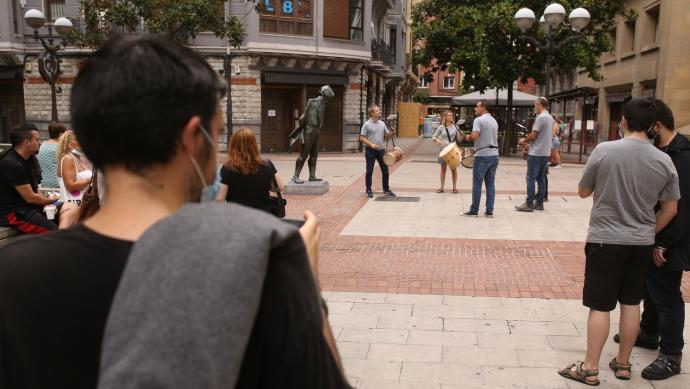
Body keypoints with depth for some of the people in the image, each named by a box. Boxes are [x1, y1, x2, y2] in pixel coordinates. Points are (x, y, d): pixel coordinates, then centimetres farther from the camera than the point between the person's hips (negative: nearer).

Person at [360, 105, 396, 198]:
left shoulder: (382, 123, 9)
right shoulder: (367, 124, -7)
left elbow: (387, 135, 15)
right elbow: (362, 138, -8)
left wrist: (390, 133, -8)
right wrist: (371, 144, -19)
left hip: (381, 150, 5)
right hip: (370, 151, -5)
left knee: (385, 170, 8)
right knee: (369, 171, 1)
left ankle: (386, 189, 21)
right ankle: (369, 190, 12)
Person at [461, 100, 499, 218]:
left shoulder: (479, 120, -11)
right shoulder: (494, 121, 14)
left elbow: (474, 136, -22)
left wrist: (468, 137, -3)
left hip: (482, 156, -7)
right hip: (494, 155, 7)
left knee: (477, 184, 1)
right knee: (490, 184, 8)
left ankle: (474, 210, 6)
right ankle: (489, 211, 9)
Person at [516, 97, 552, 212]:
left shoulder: (541, 117, -15)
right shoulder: (550, 118, 13)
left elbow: (533, 135, -17)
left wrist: (524, 140, 0)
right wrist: (529, 141, 12)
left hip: (536, 153, -9)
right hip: (545, 153, 9)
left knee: (530, 178, -5)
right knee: (541, 178, 12)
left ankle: (529, 204, -4)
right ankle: (539, 203, 15)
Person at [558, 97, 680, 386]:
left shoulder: (604, 151, -13)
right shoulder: (664, 161, -4)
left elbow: (582, 192, -2)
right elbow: (670, 209, 3)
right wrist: (649, 232, 18)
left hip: (605, 240, -3)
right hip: (641, 243, 4)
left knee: (600, 306, 3)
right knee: (631, 303, 15)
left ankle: (590, 368, 11)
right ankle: (623, 363, 27)